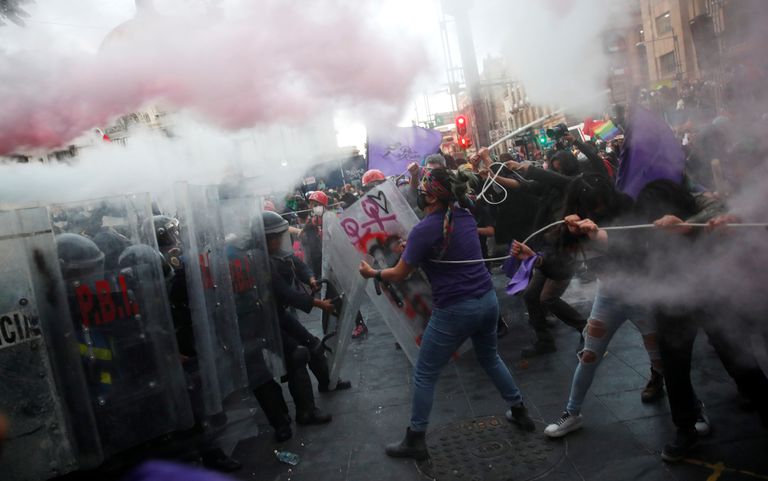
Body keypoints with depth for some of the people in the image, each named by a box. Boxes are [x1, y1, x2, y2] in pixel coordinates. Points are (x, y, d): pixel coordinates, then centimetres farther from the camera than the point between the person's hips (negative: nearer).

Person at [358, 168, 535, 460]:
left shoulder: (424, 230, -17)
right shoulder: (465, 216, 4)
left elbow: (399, 275, -8)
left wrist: (372, 274, 9)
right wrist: (412, 246, 21)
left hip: (455, 310, -7)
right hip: (487, 299, 7)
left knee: (424, 375, 9)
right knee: (489, 357, 31)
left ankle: (415, 441, 18)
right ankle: (519, 412, 42)